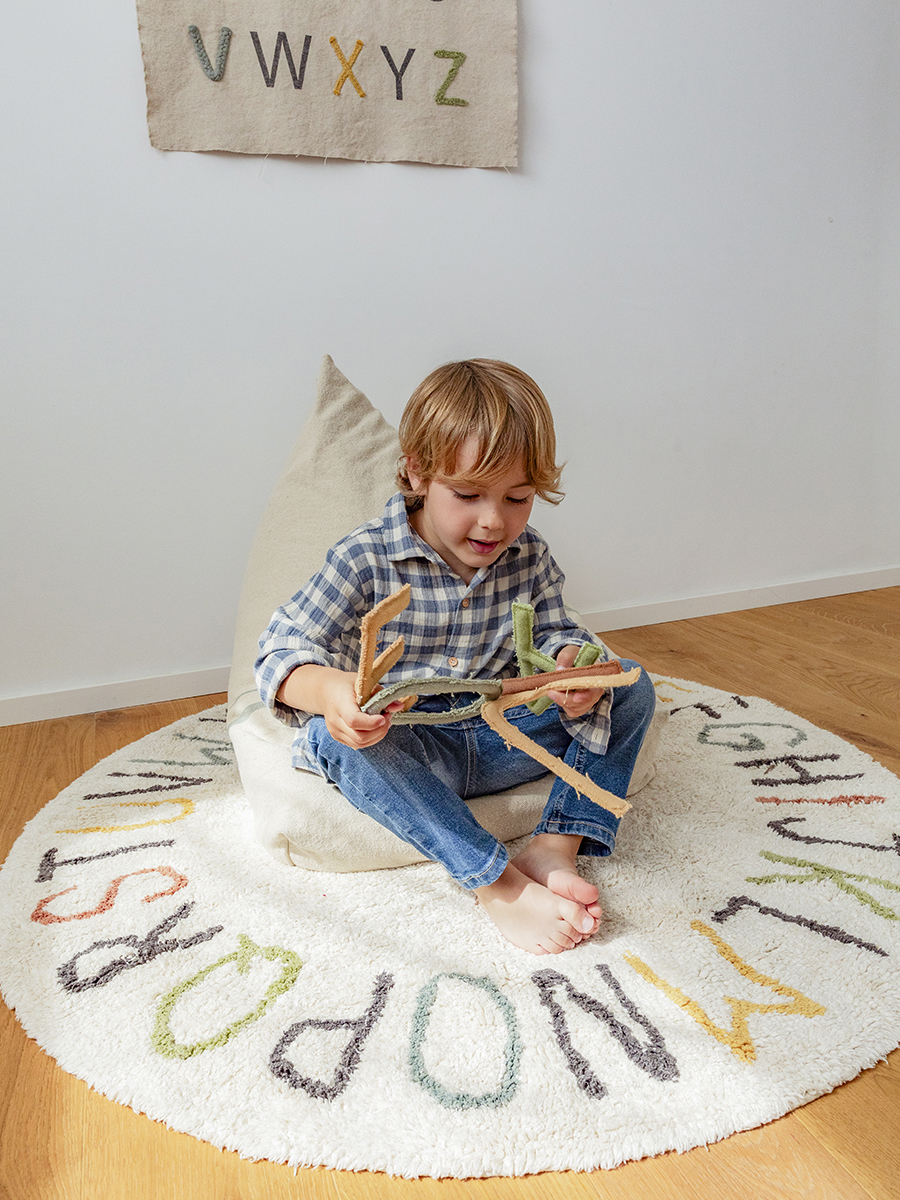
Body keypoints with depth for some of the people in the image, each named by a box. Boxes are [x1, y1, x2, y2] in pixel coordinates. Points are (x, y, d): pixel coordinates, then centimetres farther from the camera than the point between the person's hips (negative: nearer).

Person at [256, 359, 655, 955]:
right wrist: (329, 691, -41)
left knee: (631, 688, -8)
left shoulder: (529, 556, -2)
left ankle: (556, 846, -22)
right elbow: (284, 649, -17)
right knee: (341, 738, -37)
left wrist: (575, 667, -22)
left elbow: (554, 632, 5)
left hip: (504, 737, 4)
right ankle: (498, 881, -34)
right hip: (410, 748, -3)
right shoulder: (365, 559, -15)